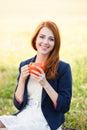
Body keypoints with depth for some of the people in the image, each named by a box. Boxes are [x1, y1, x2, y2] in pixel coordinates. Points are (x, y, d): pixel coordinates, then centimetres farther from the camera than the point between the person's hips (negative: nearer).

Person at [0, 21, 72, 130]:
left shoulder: (63, 68, -7)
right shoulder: (24, 65, 7)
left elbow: (64, 107, -9)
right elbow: (18, 104, 7)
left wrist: (45, 84, -19)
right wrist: (22, 79, -8)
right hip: (22, 116, 5)